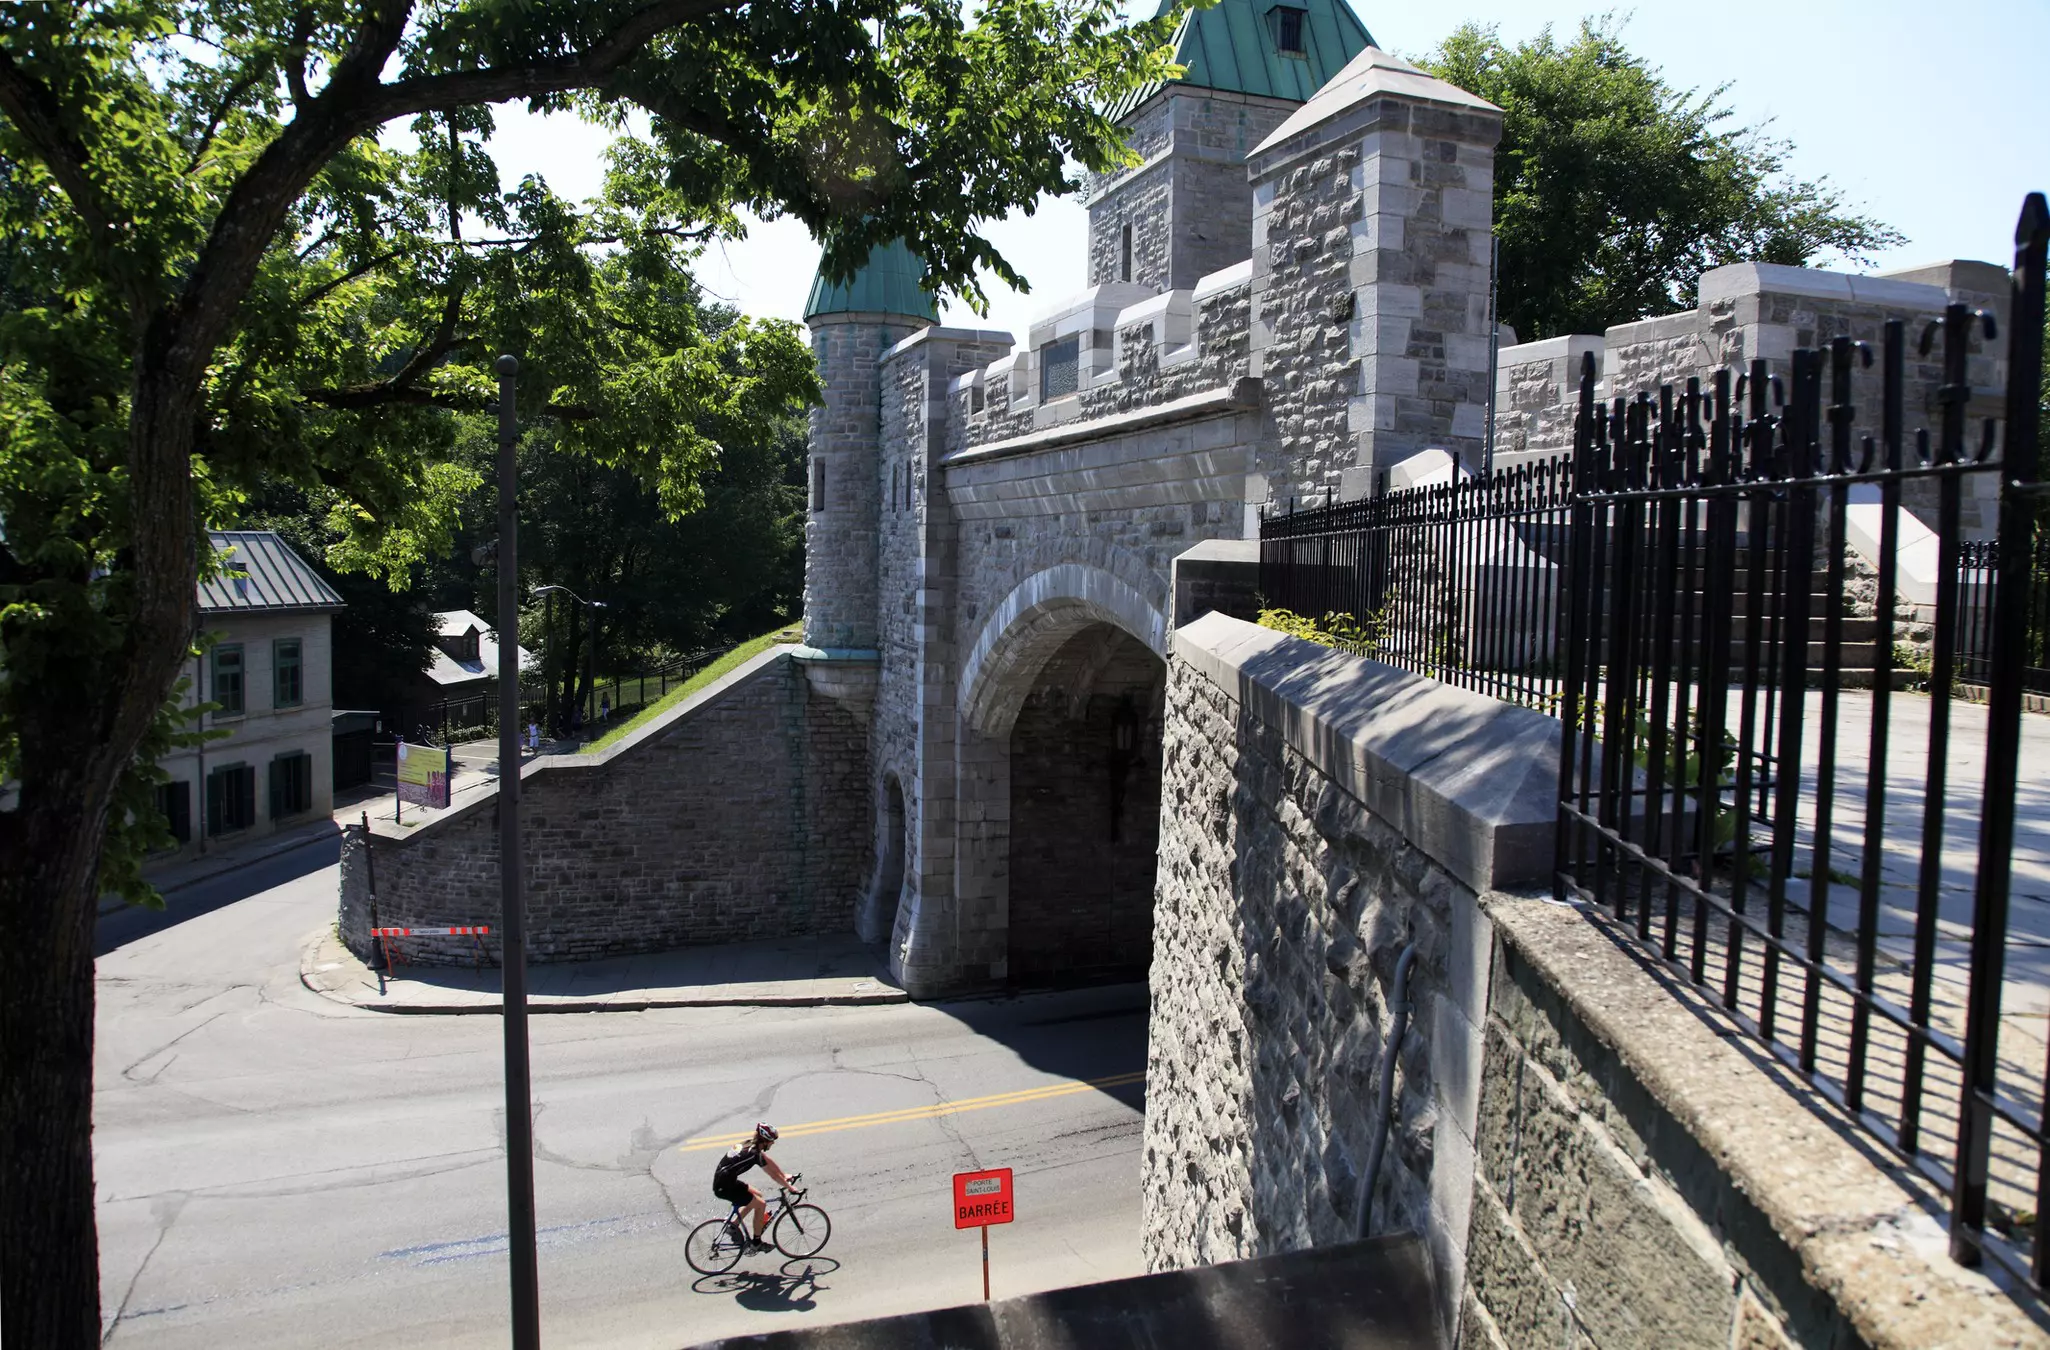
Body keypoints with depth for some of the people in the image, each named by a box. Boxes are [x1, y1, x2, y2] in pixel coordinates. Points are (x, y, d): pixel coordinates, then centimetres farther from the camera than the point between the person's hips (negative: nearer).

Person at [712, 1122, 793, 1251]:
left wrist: (784, 1175, 22)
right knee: (761, 1204, -3)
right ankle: (757, 1242, 10)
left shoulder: (750, 1144, 5)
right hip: (724, 1187, -9)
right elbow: (773, 1175, -15)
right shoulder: (755, 1154, -21)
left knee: (757, 1196, 18)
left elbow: (768, 1160, 18)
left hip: (723, 1180, 9)